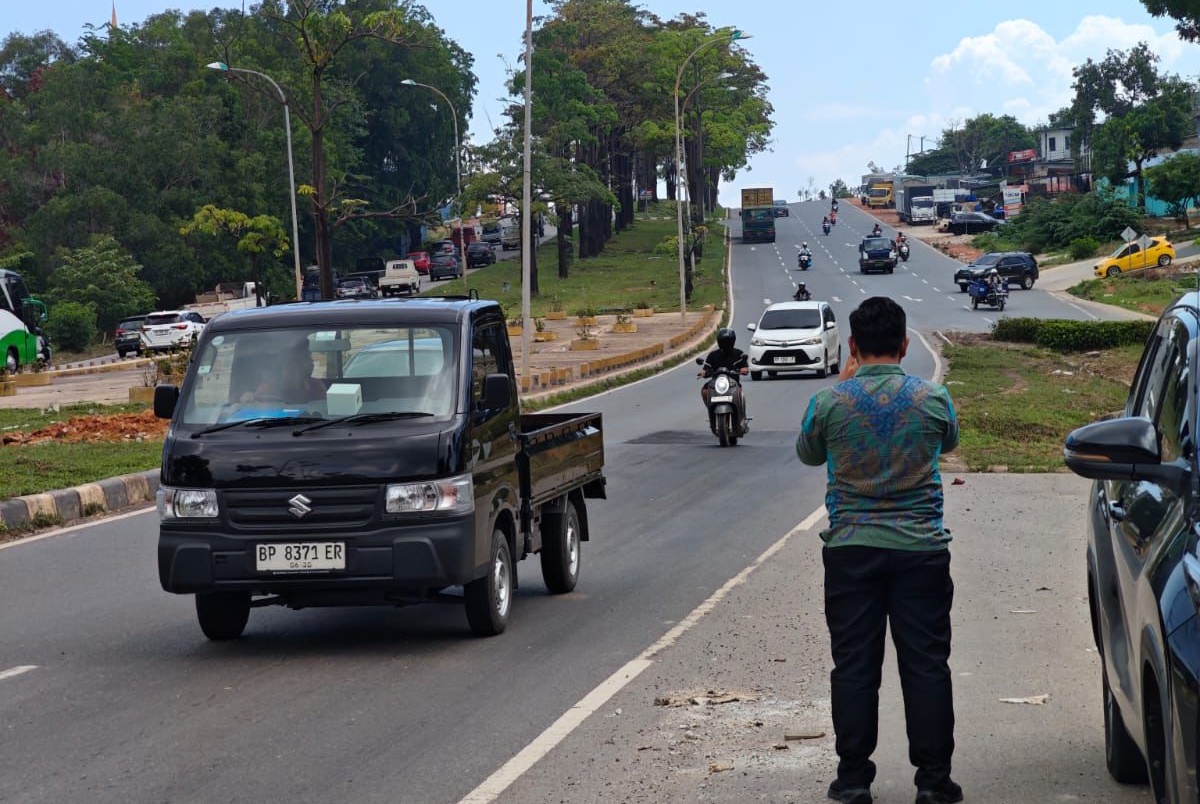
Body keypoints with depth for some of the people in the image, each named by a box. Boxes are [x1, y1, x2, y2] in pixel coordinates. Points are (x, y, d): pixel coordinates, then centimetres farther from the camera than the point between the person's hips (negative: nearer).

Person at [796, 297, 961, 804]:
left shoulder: (829, 403, -7)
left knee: (854, 666, 6)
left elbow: (808, 454, 13)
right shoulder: (932, 400, -5)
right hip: (920, 549, 0)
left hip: (851, 550, 0)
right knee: (926, 665, 5)